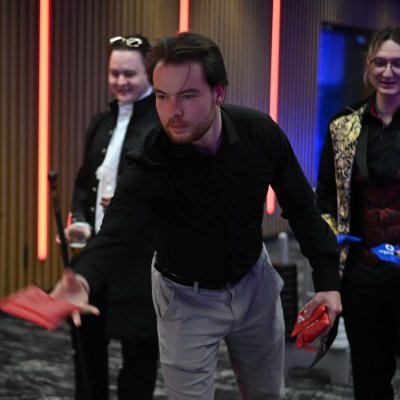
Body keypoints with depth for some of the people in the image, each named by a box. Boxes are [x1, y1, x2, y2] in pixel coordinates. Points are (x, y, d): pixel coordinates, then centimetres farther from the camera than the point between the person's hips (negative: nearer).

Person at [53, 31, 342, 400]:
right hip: (186, 296, -3)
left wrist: (327, 277, -10)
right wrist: (82, 279, -66)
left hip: (255, 280, 3)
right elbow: (114, 233, -44)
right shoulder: (148, 165, -30)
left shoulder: (261, 132, -20)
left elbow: (300, 204, -6)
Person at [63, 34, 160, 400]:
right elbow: (84, 180, 17)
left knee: (139, 349, 5)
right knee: (86, 340, 15)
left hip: (144, 255, -7)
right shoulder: (101, 122, 13)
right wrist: (80, 220, -1)